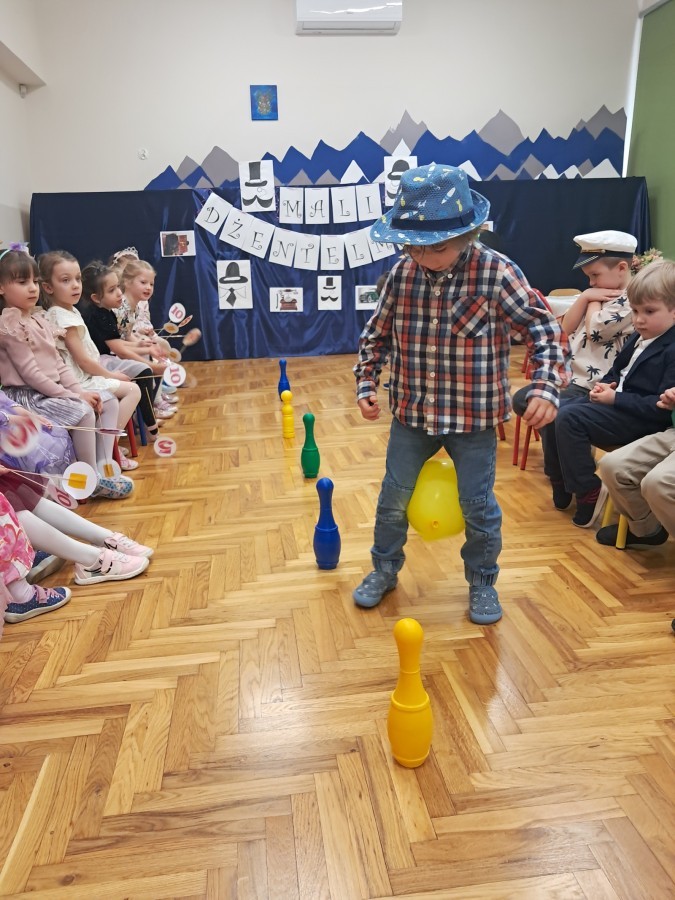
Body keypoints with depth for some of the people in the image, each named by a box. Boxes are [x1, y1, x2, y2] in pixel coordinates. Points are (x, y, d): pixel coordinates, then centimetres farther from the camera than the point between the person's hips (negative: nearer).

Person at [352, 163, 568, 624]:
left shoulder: (497, 274, -16)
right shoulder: (402, 274, -6)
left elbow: (545, 329, -9)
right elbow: (377, 334, 8)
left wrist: (546, 387, -21)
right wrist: (366, 383, 0)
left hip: (474, 416, -3)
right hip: (411, 413, 3)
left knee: (478, 506, 10)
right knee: (394, 499, 14)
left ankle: (483, 581, 35)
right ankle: (384, 569, 38)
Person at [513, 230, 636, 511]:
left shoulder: (631, 300, -13)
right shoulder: (601, 294, 16)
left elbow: (594, 329, -21)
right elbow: (566, 329, 10)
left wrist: (593, 300, -6)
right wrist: (584, 297, -3)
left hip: (593, 387, -10)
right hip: (570, 377, 10)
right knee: (521, 400, 11)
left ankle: (561, 481, -5)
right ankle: (557, 464, 21)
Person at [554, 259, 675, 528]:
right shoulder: (639, 337, 11)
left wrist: (615, 398, -21)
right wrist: (605, 385, 3)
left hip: (642, 419, -10)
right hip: (618, 401, 10)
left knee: (570, 418, -22)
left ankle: (589, 491, -11)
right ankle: (565, 480, 8)